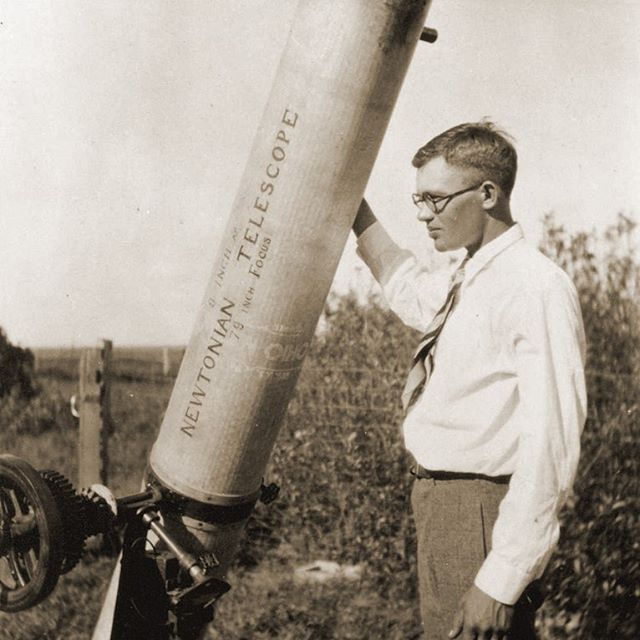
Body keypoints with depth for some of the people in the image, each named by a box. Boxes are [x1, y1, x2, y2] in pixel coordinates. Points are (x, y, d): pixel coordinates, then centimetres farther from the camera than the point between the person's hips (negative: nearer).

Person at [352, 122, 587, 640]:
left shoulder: (536, 288, -19)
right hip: (440, 501, 9)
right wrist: (354, 207, 24)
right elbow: (407, 290, 33)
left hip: (481, 514, -9)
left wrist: (501, 581, -24)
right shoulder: (463, 285, 9)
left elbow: (549, 447, -24)